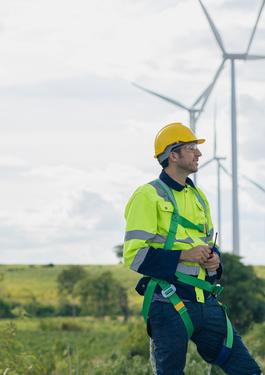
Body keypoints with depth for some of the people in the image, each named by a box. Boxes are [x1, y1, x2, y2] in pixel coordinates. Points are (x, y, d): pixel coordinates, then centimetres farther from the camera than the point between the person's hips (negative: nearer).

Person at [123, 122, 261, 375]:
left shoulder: (198, 196, 19)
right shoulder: (148, 196, -5)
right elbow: (135, 255, -11)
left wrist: (214, 258, 4)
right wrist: (183, 256, -18)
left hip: (206, 303, 7)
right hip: (169, 304, -7)